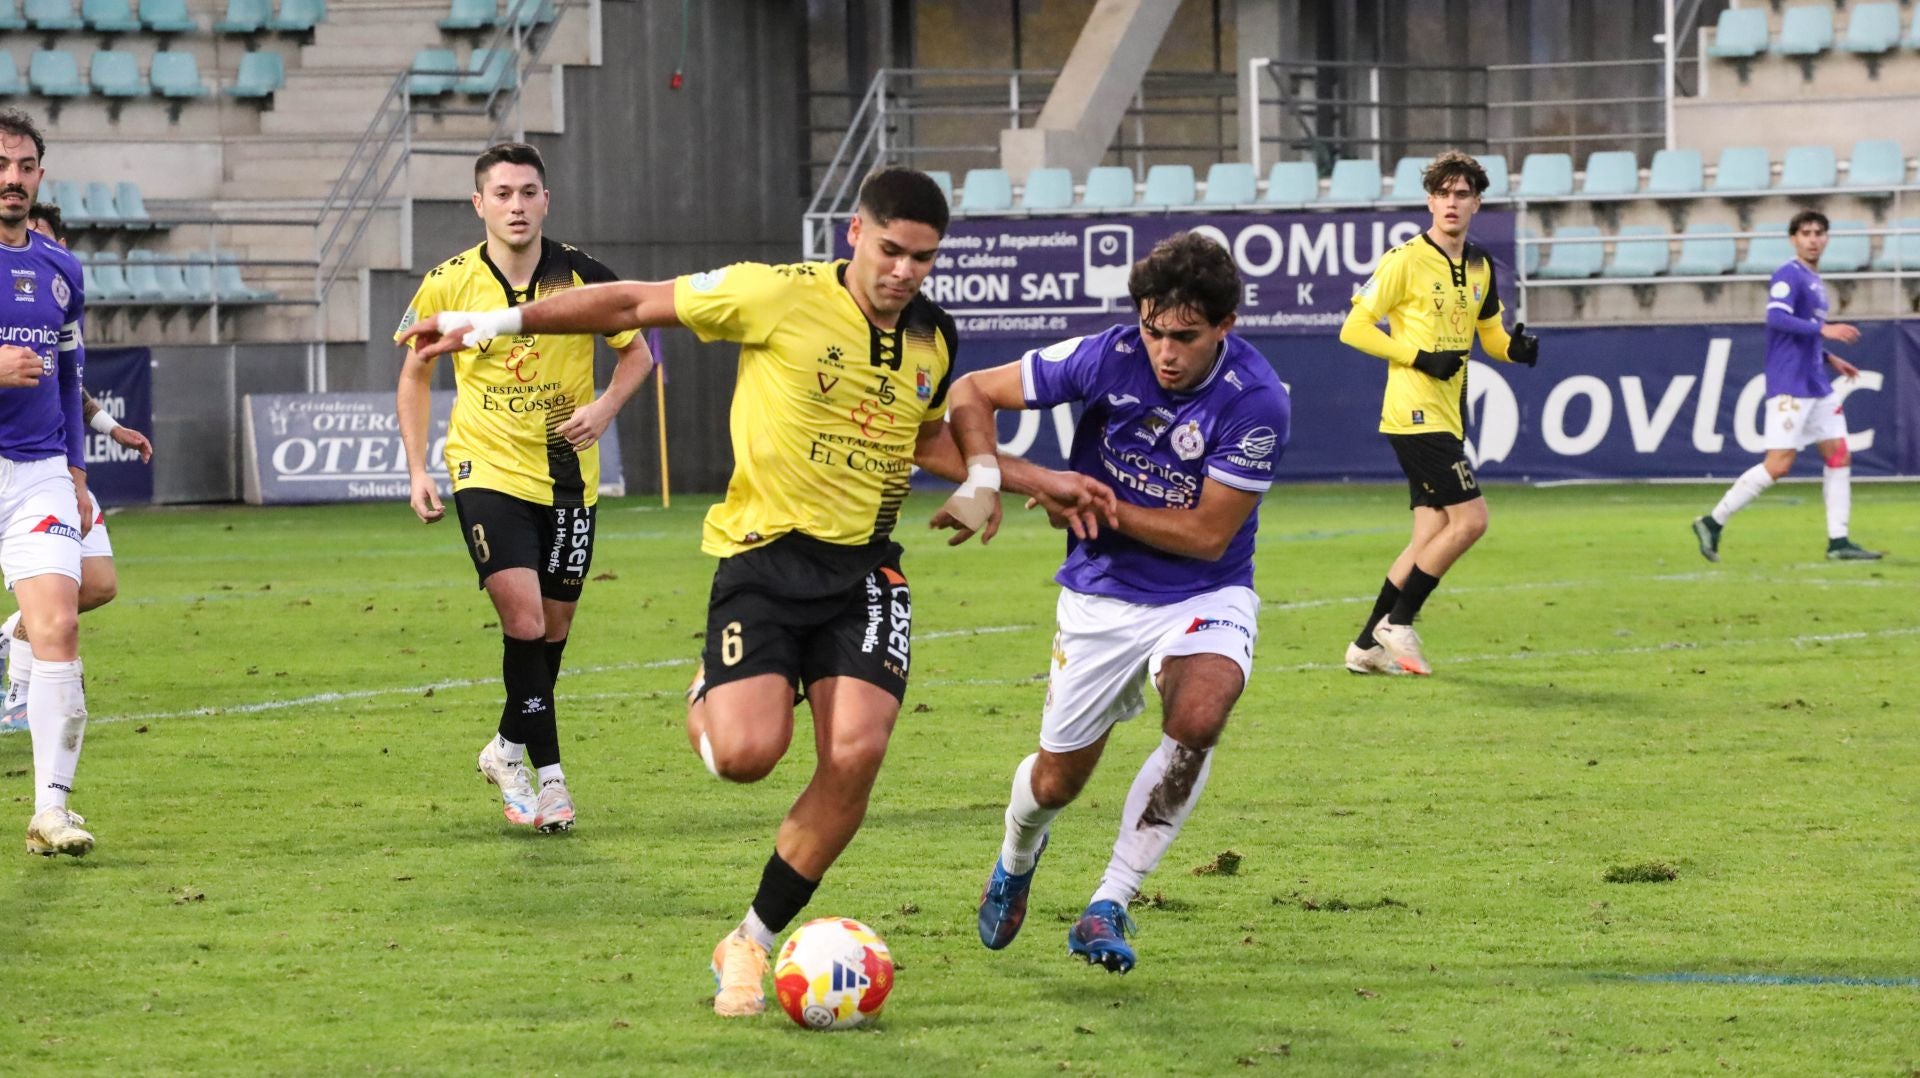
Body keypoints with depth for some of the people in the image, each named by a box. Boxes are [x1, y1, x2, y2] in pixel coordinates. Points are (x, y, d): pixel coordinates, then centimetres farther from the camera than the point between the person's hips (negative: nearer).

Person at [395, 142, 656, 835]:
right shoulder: (448, 285, -7)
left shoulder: (582, 277, -7)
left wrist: (607, 406, -13)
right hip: (488, 470, -2)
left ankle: (509, 751, 34)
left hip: (568, 475, 2)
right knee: (524, 621, -17)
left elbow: (637, 351, 7)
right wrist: (417, 470, 0)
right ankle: (547, 773, -6)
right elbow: (416, 371, 7)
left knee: (553, 629, 10)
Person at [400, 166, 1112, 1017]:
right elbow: (638, 304, -3)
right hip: (763, 556, -4)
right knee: (747, 753, -22)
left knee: (855, 754, -16)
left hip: (863, 569, 4)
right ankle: (710, 699, 20)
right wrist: (493, 323, -3)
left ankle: (751, 944, 2)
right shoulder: (782, 296, -9)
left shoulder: (933, 341, 9)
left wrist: (1041, 481, 24)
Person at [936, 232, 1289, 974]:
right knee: (1057, 782, 9)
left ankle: (1110, 906, -17)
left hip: (1205, 597, -2)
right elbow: (973, 392, -6)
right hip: (1101, 597, 2)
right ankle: (1017, 857, 49)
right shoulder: (1109, 358, -16)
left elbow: (1207, 535, -17)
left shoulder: (1256, 403, -22)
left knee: (1197, 719, -32)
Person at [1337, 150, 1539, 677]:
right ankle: (1398, 623, -4)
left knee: (1432, 535, 6)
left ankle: (1368, 645, 12)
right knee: (1470, 518, -14)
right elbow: (1354, 328, -10)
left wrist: (1516, 349, 0)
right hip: (1415, 413, -8)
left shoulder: (1480, 266, 12)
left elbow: (1490, 333, 24)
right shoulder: (1406, 261, -10)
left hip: (1447, 417, 8)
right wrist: (1420, 357, -18)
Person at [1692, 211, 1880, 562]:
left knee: (1839, 455, 4)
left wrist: (1829, 359, 20)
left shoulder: (1814, 282, 19)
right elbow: (1777, 318, -24)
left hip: (1817, 386, 9)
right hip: (1790, 385, -9)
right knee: (1778, 464, -12)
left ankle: (1838, 542, 6)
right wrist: (1824, 330, -27)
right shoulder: (1788, 276, -9)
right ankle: (1713, 523, -4)